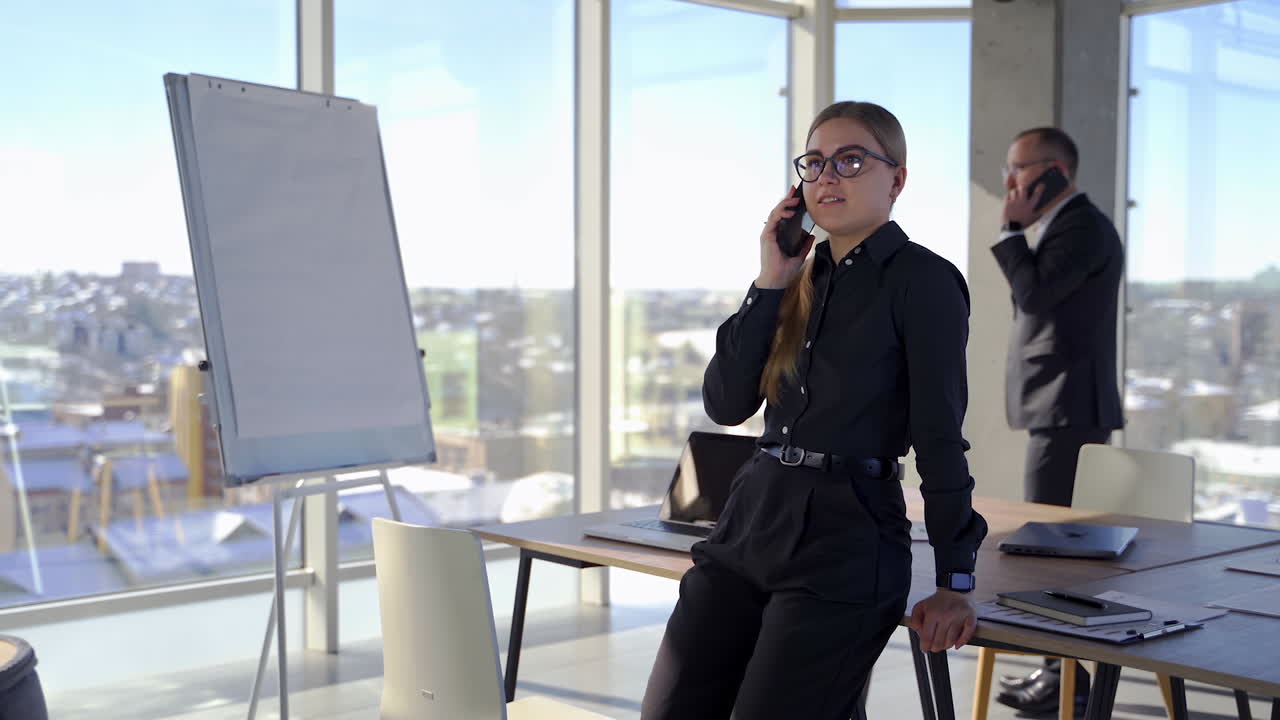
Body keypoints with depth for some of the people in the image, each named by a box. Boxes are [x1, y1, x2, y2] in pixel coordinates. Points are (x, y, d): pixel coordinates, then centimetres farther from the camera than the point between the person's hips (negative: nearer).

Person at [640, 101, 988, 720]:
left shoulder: (922, 280, -5)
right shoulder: (803, 279, 14)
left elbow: (940, 436, -8)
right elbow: (725, 404, 4)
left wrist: (953, 581, -8)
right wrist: (770, 285, -2)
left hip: (847, 538, -6)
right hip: (749, 523, 7)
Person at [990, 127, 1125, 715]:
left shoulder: (1083, 227, -13)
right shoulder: (1063, 227, 18)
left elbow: (1033, 295, -20)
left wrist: (1011, 230, -13)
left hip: (1069, 408, -10)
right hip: (1059, 406, 10)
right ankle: (1061, 665, 19)